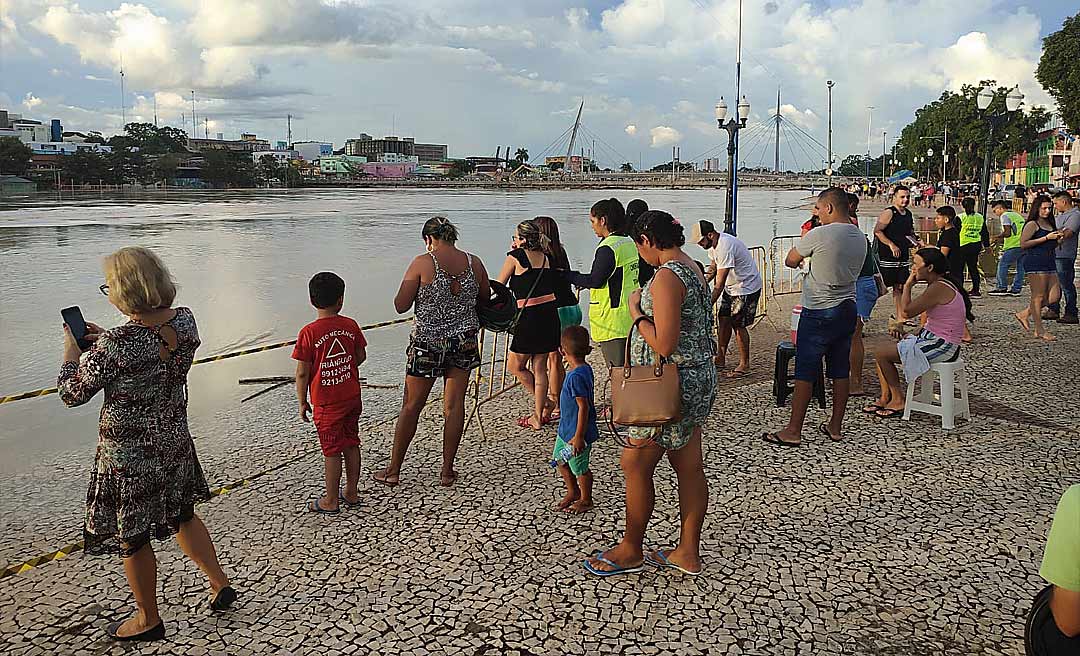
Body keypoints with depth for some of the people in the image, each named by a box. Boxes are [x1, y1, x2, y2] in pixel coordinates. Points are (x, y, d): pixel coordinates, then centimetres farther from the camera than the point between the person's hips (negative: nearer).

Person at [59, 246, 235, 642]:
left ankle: (148, 620, 33)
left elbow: (71, 394, -12)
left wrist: (73, 350, 3)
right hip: (175, 443, 6)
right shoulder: (185, 321, -10)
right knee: (182, 516, 27)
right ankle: (220, 585, 35)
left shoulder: (115, 345, -29)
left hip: (128, 455, -6)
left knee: (132, 538, 15)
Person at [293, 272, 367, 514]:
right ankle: (351, 493, 27)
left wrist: (302, 402, -1)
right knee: (351, 445, 16)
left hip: (326, 403, -4)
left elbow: (302, 372, -12)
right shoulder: (351, 326, -4)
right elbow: (361, 356, 7)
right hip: (352, 397, 4)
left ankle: (331, 501, 17)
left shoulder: (308, 333, -16)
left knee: (332, 451, 5)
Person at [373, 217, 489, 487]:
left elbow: (400, 306, -8)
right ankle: (447, 471, 17)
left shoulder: (422, 263, -11)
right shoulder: (474, 262, -1)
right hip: (464, 341, 3)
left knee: (411, 406, 8)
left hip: (427, 342, -3)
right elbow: (486, 298, 13)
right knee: (454, 405, 10)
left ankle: (393, 471, 19)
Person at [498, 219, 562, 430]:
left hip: (530, 317, -6)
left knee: (516, 366, 11)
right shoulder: (547, 257, 11)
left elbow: (498, 286, 7)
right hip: (550, 314, 6)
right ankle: (539, 416, 16)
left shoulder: (516, 256, -2)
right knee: (539, 367, 12)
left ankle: (545, 404, 14)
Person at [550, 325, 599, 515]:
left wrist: (579, 436, -23)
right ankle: (572, 492, 38)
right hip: (566, 428, 10)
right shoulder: (585, 369, 2)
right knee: (560, 460, 21)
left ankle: (586, 500, 28)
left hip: (576, 432, -10)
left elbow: (584, 407, -27)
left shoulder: (576, 376, -28)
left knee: (579, 467, 9)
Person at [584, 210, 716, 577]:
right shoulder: (692, 268, 10)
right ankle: (688, 553, 24)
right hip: (698, 379, 10)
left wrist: (636, 312, -13)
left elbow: (663, 346, -25)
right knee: (689, 468, 14)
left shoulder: (667, 277, -21)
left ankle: (630, 551, 19)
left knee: (635, 466, 4)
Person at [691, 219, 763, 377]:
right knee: (723, 320, 9)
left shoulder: (725, 247, -31)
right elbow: (712, 269, 15)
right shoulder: (713, 245, 0)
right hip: (732, 286, 9)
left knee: (738, 324, -6)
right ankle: (720, 358, 20)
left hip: (746, 287, -9)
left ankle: (744, 365, 5)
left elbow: (719, 284, -31)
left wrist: (707, 306, -29)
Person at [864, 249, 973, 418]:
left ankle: (898, 401, 2)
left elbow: (907, 311, -22)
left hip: (941, 346, -11)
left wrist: (907, 286, -9)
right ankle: (885, 398, 11)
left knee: (881, 354, -11)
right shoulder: (940, 284, 13)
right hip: (934, 339, 11)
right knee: (882, 350, 11)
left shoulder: (939, 288, -21)